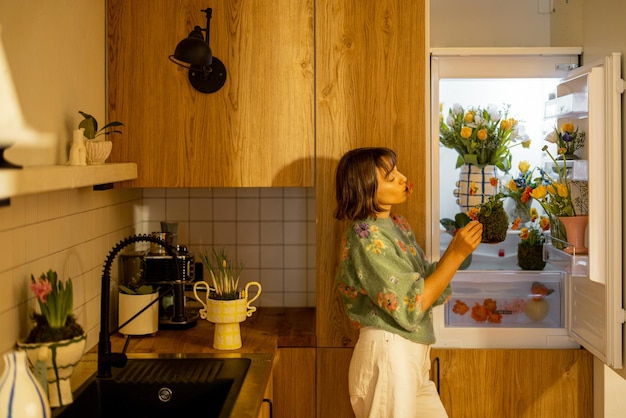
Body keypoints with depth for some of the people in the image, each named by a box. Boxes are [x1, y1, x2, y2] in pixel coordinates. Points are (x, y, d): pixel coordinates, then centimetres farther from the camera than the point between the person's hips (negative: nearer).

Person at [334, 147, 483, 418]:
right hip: (387, 355, -8)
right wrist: (457, 254, -20)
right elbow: (410, 308, -20)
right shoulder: (366, 238, -17)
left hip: (412, 355, 8)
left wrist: (458, 244, -3)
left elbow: (429, 282, 10)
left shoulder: (397, 225, 9)